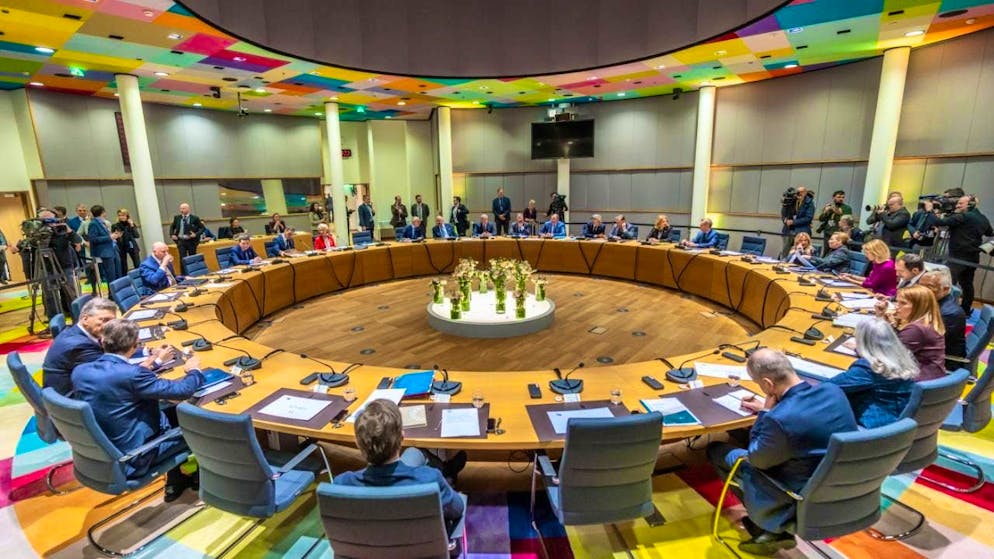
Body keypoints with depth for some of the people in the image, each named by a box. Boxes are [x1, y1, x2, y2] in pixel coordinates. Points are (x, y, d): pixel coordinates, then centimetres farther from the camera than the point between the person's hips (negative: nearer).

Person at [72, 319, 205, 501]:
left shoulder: (80, 371, -5)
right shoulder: (132, 375, -29)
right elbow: (182, 390, -21)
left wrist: (154, 360, 24)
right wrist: (194, 371, 0)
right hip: (131, 458, -8)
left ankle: (175, 482, 31)